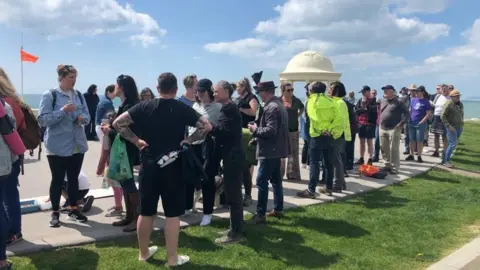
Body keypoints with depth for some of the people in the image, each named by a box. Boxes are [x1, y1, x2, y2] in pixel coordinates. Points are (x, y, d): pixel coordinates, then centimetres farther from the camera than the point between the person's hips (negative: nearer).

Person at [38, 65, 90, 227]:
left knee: (74, 178, 14)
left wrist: (82, 118, -11)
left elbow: (87, 116, 12)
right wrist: (63, 111, -24)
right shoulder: (50, 95, -9)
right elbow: (42, 120, -14)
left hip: (77, 145, 5)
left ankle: (73, 209, 27)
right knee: (57, 179, 5)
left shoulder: (79, 95, 6)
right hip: (57, 146, -5)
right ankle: (55, 213, 19)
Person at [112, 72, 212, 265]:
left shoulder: (145, 107, 1)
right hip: (173, 166, -2)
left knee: (146, 212, 14)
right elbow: (207, 126, -10)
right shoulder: (183, 109, -4)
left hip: (149, 165, 3)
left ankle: (144, 252, 29)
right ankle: (172, 258, 12)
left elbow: (118, 123, -4)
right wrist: (188, 140, -4)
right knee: (172, 214, 4)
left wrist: (136, 141, 1)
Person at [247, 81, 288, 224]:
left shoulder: (271, 107, -19)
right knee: (276, 180, 15)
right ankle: (278, 209, 24)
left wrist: (255, 130, -12)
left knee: (262, 181, -7)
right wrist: (258, 128, 15)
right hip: (276, 149, 11)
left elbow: (270, 130, -26)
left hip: (270, 151, -11)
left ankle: (260, 214, -3)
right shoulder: (279, 104, 14)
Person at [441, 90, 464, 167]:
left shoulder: (460, 104, 11)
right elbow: (443, 116, -15)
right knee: (453, 144, -13)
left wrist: (461, 124, 13)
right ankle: (447, 161, -3)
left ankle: (444, 160, 17)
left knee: (452, 144, 9)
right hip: (451, 127, -8)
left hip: (459, 127, 8)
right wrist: (449, 126, -20)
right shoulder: (448, 104, -13)